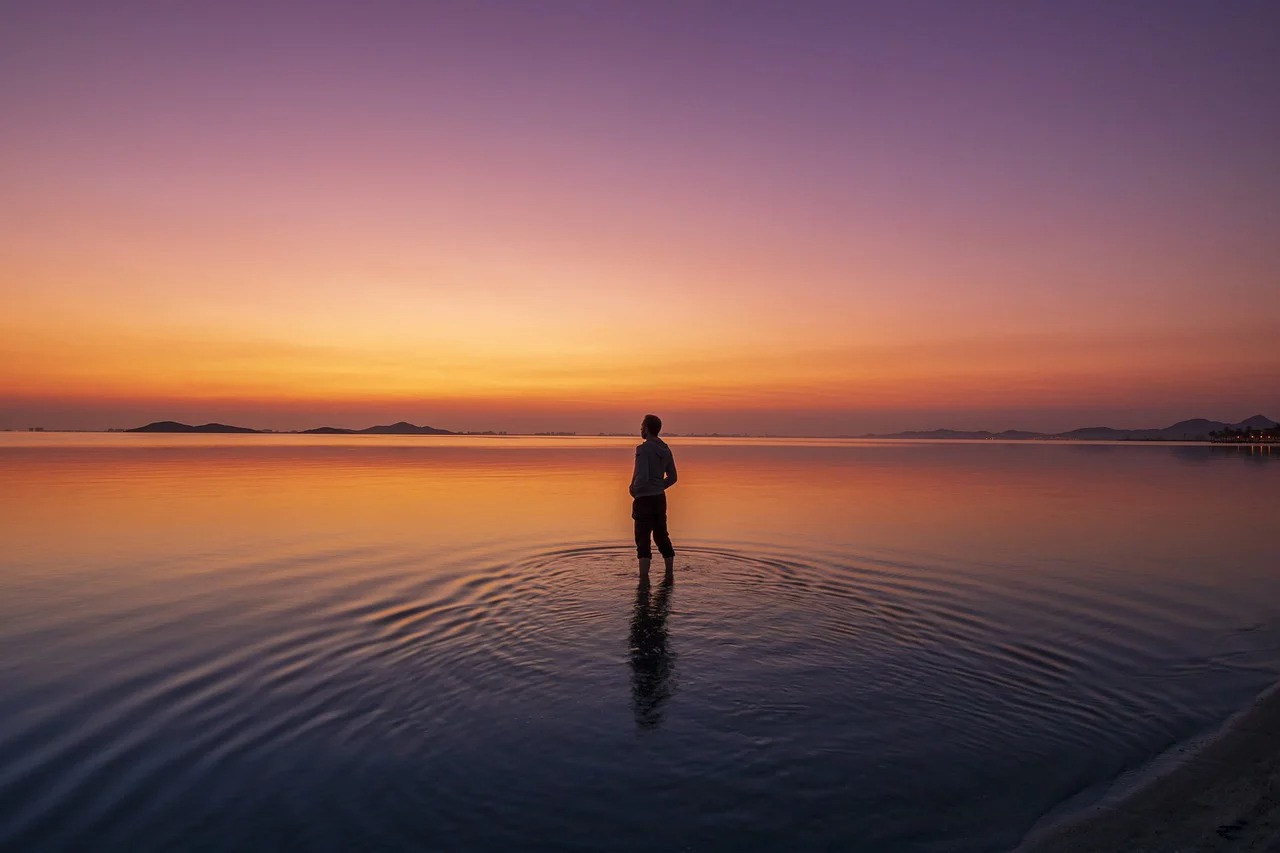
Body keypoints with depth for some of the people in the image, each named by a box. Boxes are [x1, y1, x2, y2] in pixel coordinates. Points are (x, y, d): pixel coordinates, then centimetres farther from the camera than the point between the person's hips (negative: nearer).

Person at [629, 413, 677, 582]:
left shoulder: (643, 449, -17)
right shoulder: (665, 449, 7)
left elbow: (642, 477, -25)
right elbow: (672, 477, 13)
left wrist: (633, 490, -7)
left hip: (644, 499, -7)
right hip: (660, 498, 7)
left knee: (643, 538, -4)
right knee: (662, 536, 18)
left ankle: (644, 578, -7)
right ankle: (670, 574, 26)